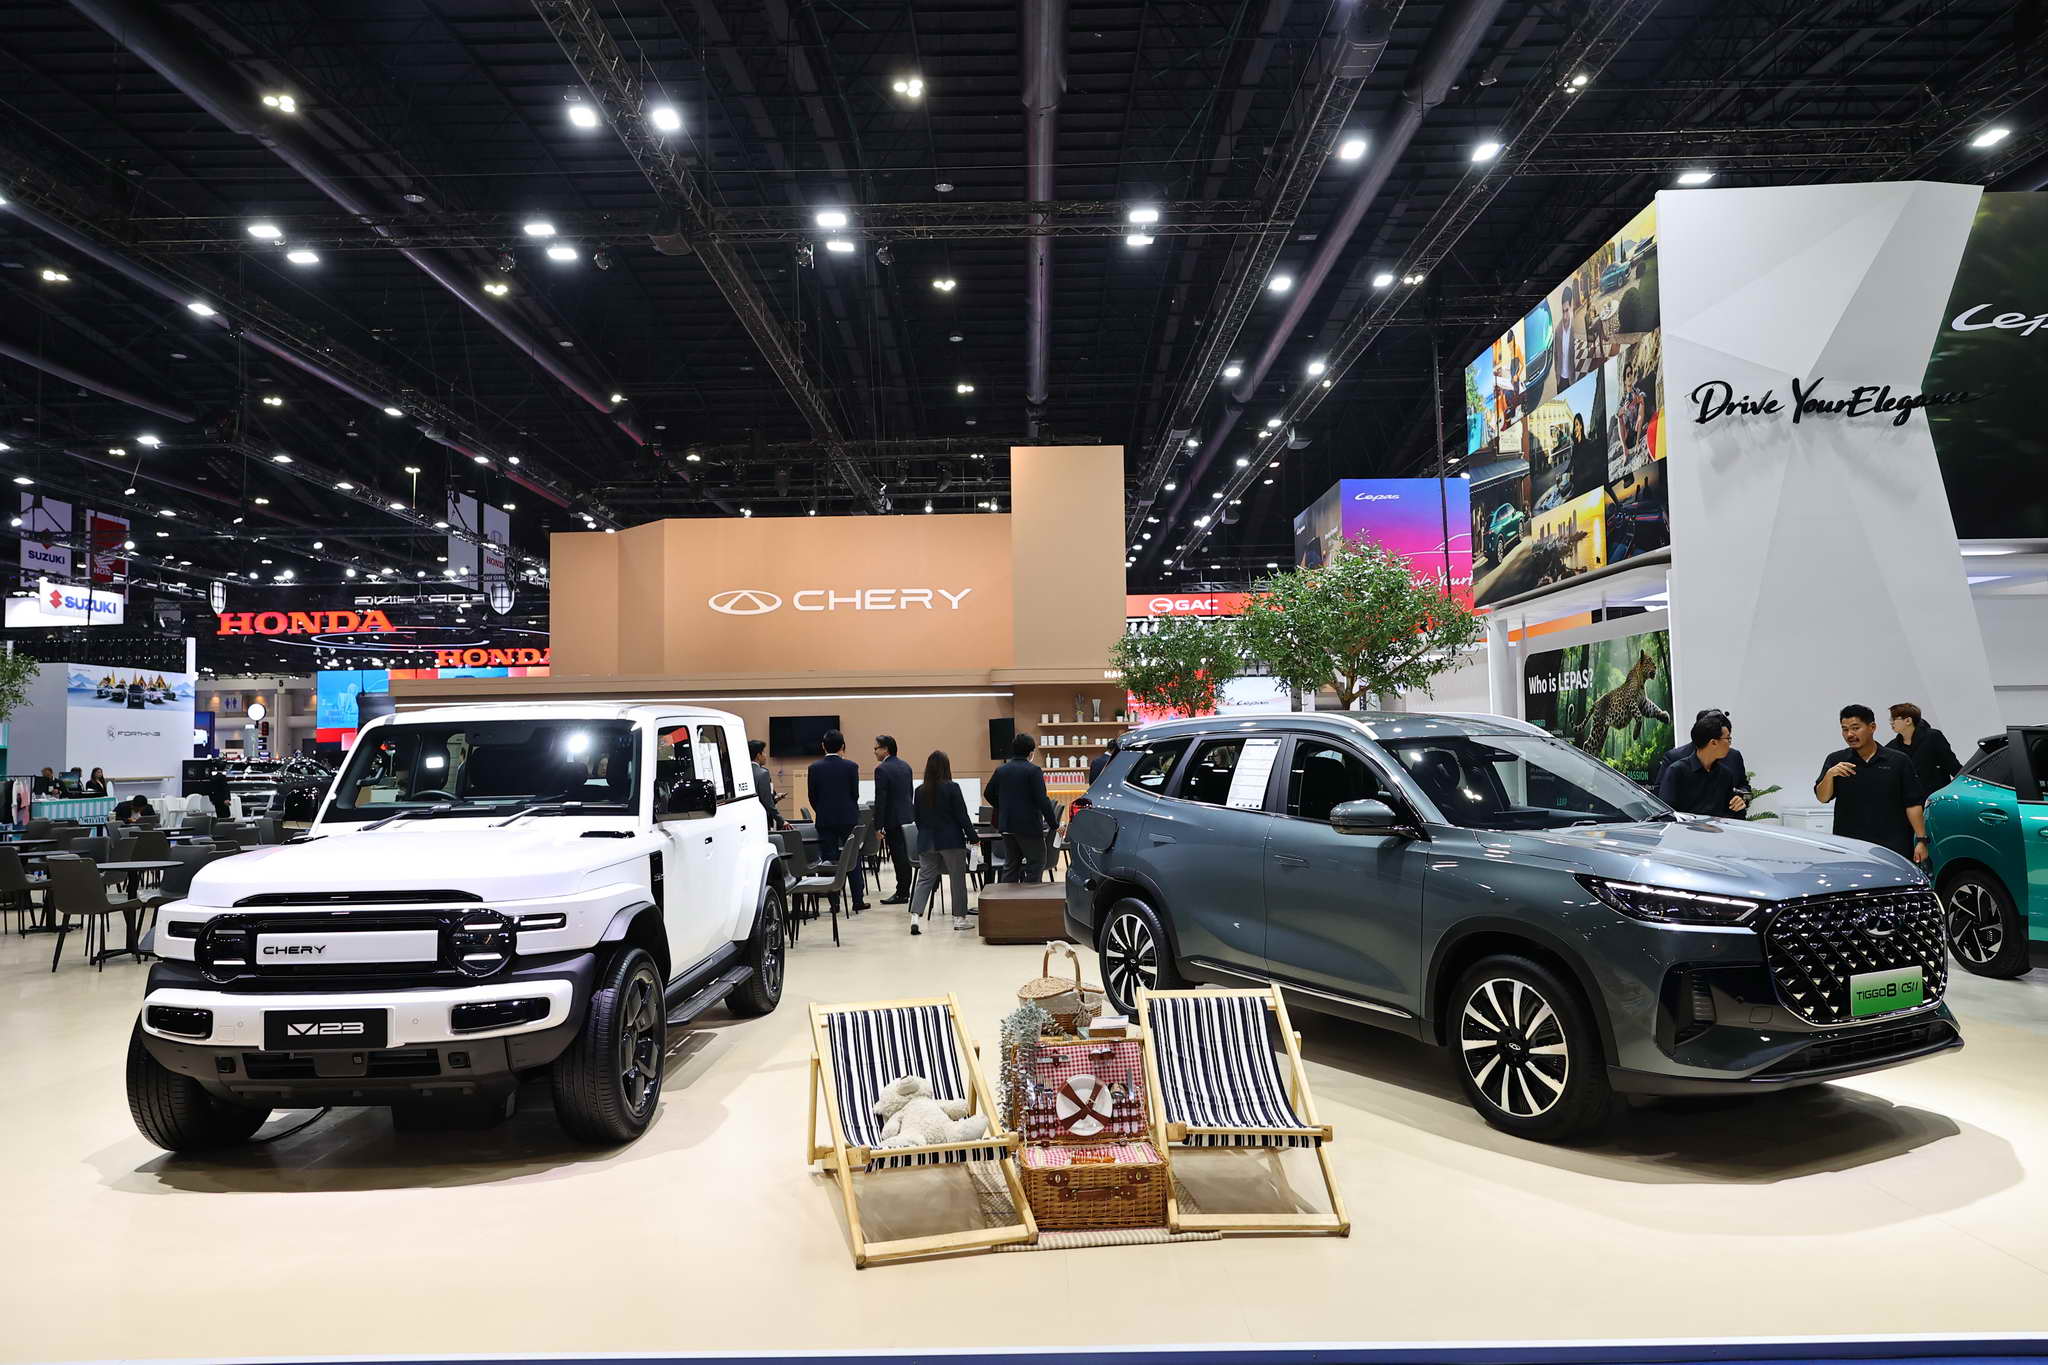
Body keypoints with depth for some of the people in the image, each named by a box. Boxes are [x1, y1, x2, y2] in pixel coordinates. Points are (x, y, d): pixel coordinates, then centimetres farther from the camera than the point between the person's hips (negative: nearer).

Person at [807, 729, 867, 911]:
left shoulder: (815, 768, -3)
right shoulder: (851, 766, -6)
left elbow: (812, 796, 0)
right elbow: (855, 793, -2)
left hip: (825, 820, 1)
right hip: (848, 818, 0)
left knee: (829, 861, 5)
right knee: (853, 860, 7)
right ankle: (858, 900, 8)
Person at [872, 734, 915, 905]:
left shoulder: (882, 769, -14)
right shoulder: (905, 766, 11)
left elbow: (880, 799, -16)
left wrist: (878, 825, -13)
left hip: (894, 819, -8)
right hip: (907, 817, 8)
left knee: (899, 857, -3)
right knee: (904, 856, 13)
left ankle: (901, 894, 2)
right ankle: (904, 891, 19)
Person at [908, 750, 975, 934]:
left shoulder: (920, 790, 3)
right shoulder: (951, 787, -11)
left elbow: (917, 817, 11)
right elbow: (962, 815, -9)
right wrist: (972, 835, 1)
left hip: (926, 841, 4)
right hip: (951, 840, -4)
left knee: (925, 878, 6)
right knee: (957, 879, 7)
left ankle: (915, 915, -9)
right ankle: (959, 918, 11)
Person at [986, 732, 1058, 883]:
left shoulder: (1001, 770, 7)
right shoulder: (1033, 770, -12)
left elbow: (989, 794, 15)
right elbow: (1042, 800, -16)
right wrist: (1054, 824, -10)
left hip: (1007, 826, 6)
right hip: (1029, 826, -6)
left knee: (1010, 865, 15)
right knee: (1036, 862, 4)